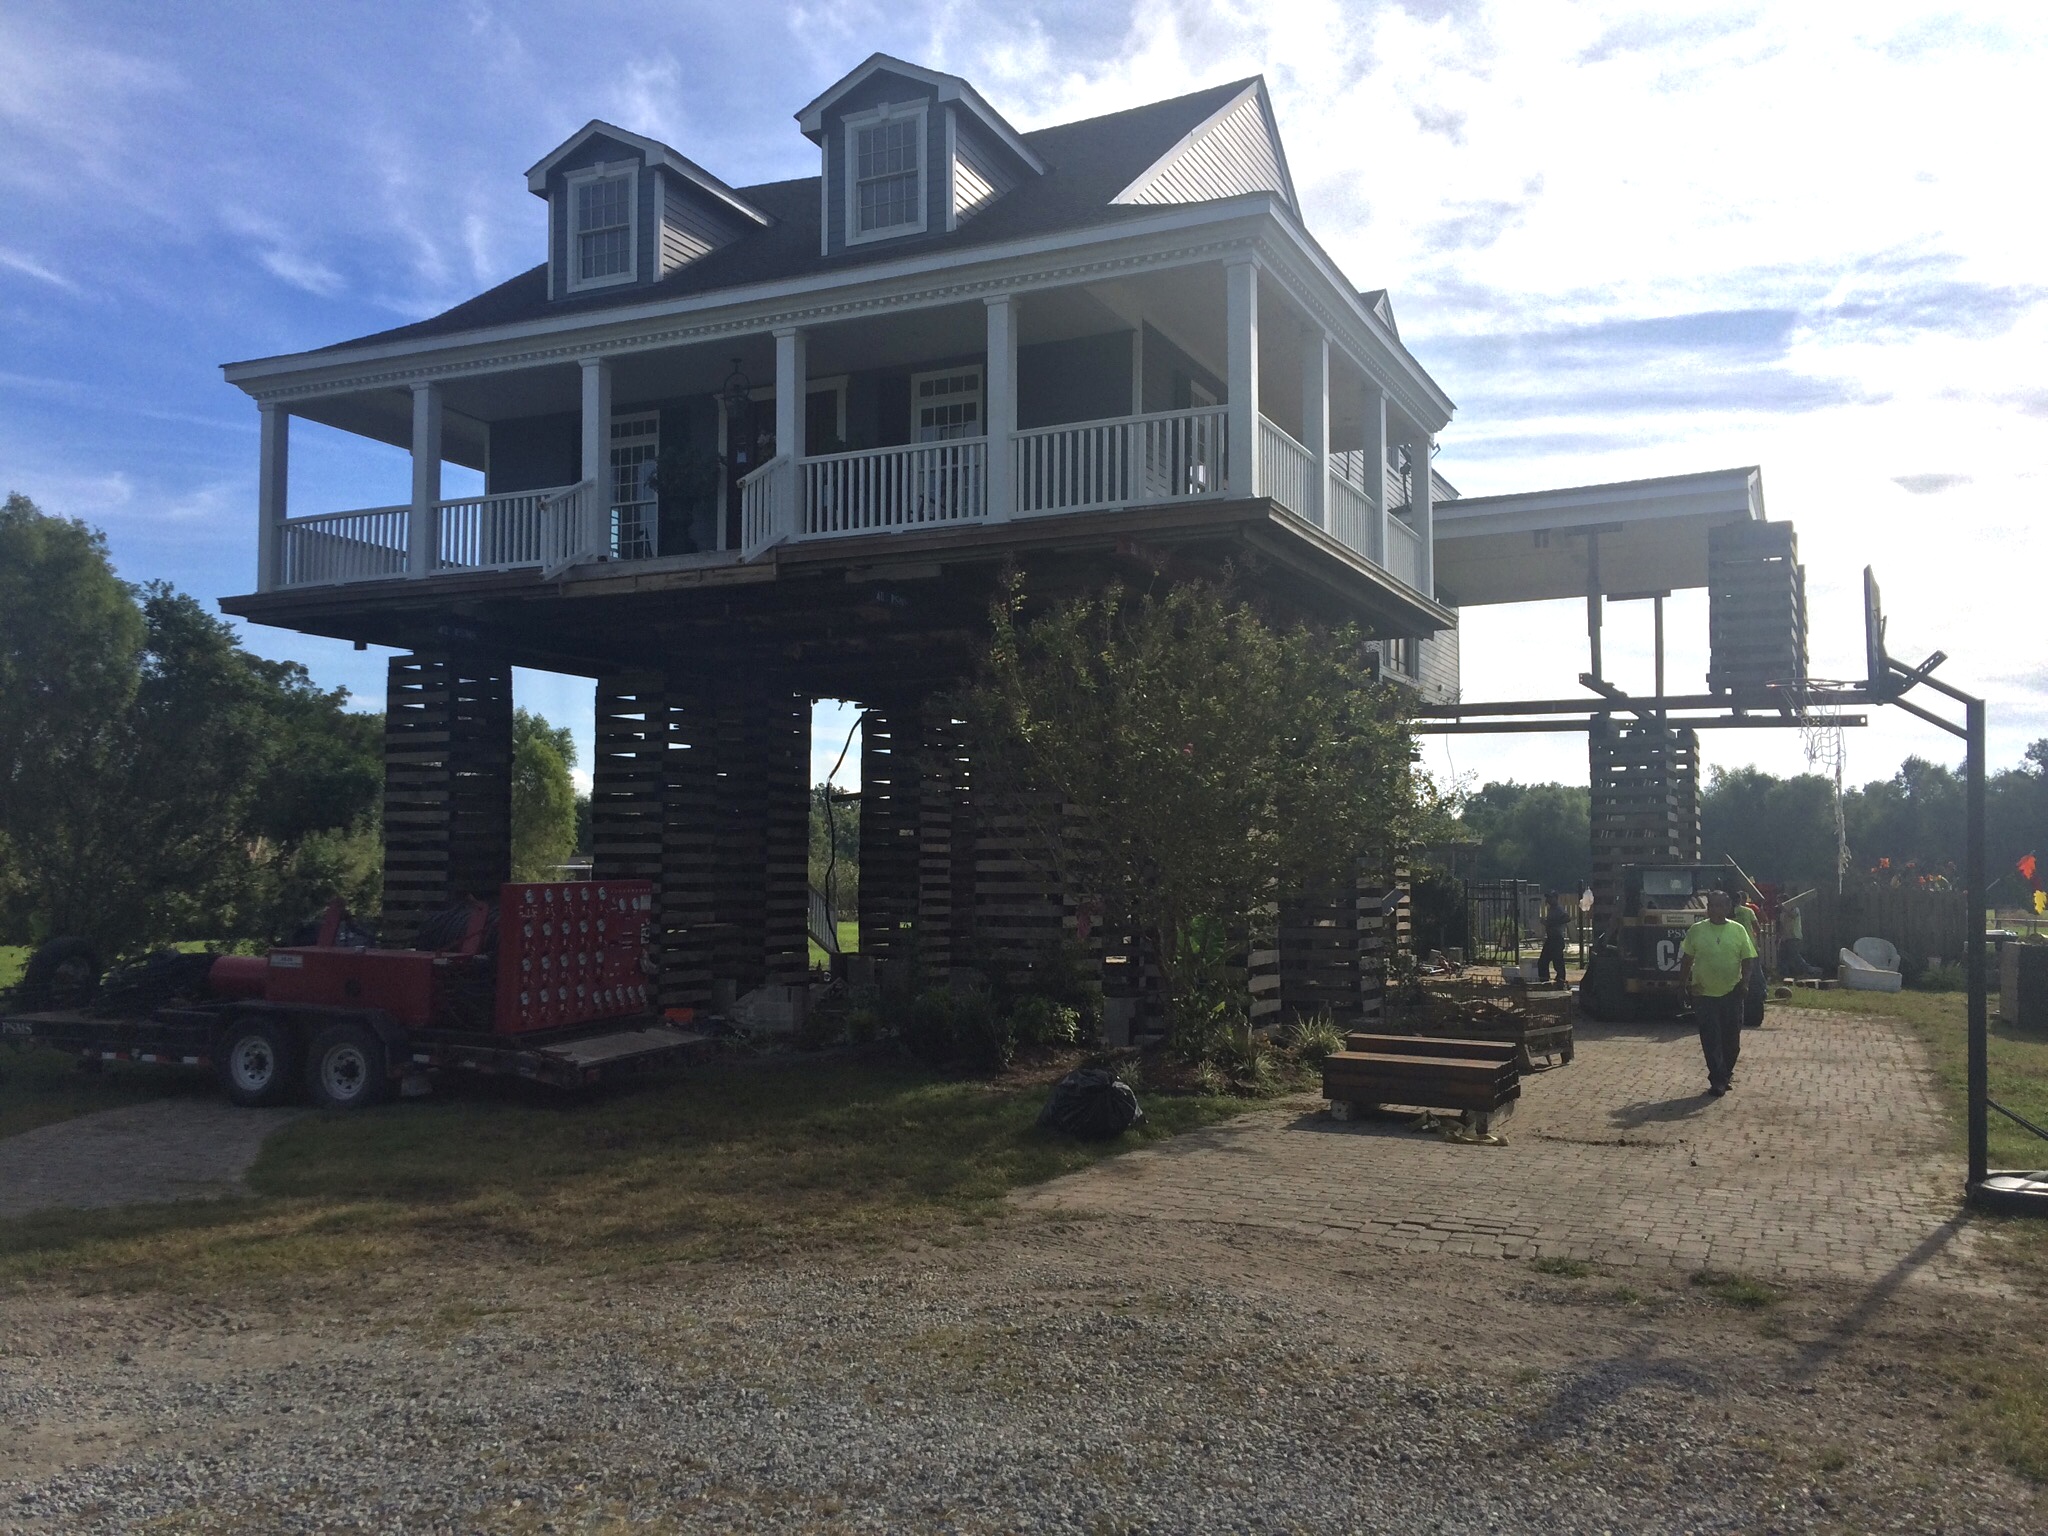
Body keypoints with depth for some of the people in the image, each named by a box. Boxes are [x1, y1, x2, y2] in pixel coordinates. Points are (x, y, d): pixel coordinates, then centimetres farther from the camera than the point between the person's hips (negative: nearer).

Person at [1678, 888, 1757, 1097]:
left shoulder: (1738, 930, 2)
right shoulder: (1696, 930, 1)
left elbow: (1747, 959, 3)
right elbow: (1687, 958, 7)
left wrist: (1744, 980, -10)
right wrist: (1684, 982, -1)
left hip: (1732, 993, 1)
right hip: (1704, 993, -1)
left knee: (1731, 1038, 9)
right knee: (1711, 1040, -3)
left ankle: (1725, 1074, 30)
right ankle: (1718, 1080, 2)